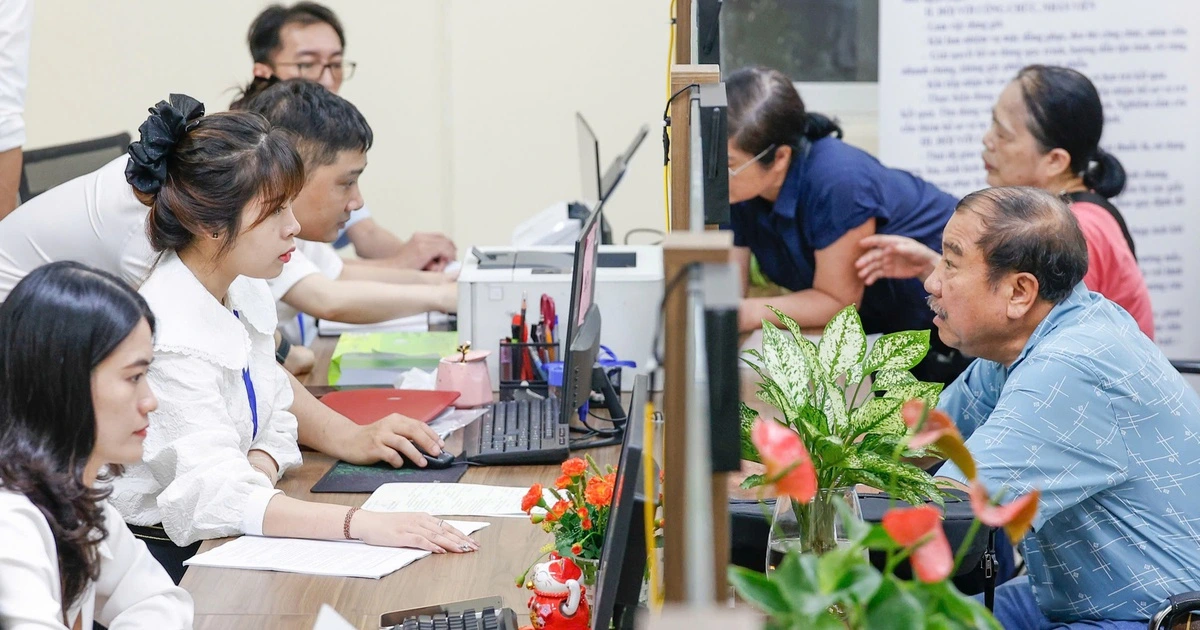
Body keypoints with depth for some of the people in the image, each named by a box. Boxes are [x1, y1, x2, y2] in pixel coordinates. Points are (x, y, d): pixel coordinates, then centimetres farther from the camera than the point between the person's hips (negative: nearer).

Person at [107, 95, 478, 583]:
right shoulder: (171, 337, -24)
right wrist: (362, 523, -43)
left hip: (226, 541, 8)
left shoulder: (245, 292, 3)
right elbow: (212, 495, -34)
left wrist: (253, 477, -13)